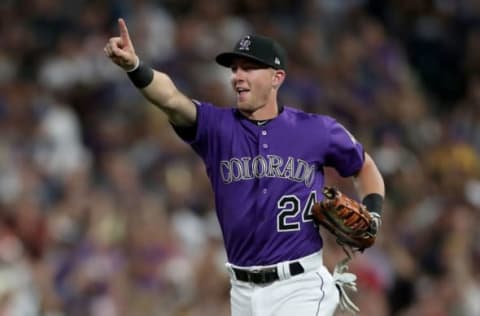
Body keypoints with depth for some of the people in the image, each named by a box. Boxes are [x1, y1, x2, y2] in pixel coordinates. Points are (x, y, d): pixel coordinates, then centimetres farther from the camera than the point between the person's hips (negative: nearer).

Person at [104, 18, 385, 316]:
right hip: (244, 291, 3)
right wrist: (134, 66, -38)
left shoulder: (317, 130, 0)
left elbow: (364, 167, 17)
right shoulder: (217, 126, 0)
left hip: (299, 289, -3)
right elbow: (171, 99, -19)